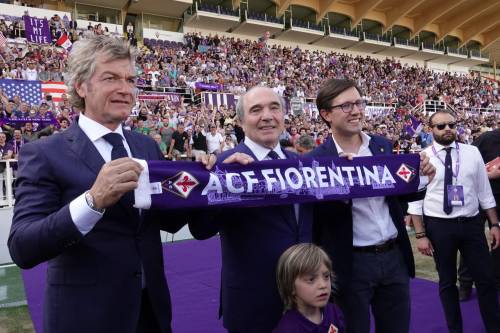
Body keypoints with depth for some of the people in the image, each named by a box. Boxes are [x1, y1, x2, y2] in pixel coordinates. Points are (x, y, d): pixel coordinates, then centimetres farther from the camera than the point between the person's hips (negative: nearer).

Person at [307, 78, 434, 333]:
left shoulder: (383, 146, 3)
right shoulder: (317, 160, -13)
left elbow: (399, 193, 12)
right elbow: (317, 218, -18)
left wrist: (421, 178, -8)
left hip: (395, 257, 5)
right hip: (351, 263, -5)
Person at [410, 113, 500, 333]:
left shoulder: (472, 153, 3)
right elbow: (415, 200, -5)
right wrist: (421, 235, -8)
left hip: (472, 224, 2)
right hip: (438, 226, -2)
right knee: (447, 282, 13)